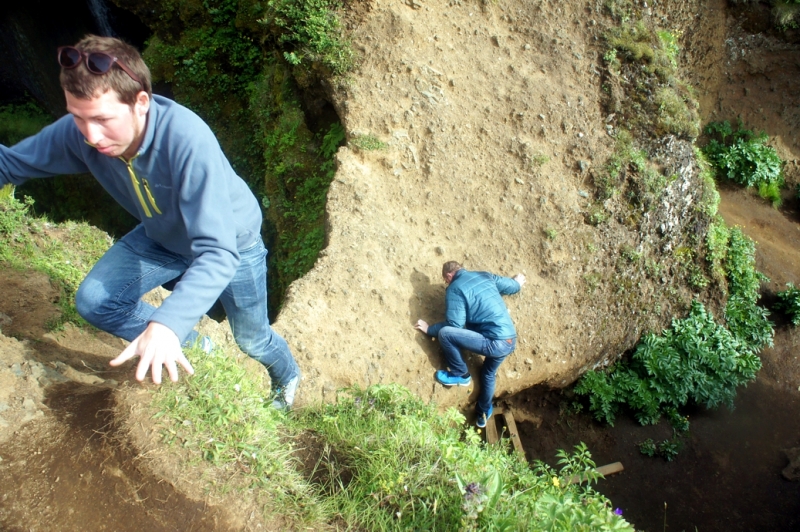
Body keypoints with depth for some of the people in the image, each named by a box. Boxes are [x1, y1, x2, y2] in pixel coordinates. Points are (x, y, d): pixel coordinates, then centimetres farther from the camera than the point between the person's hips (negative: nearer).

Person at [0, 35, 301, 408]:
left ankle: (288, 378, 48)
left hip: (231, 241, -4)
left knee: (251, 340, 11)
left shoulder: (187, 140, -41)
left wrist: (166, 324, -56)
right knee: (93, 302, -12)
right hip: (163, 236, 5)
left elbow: (218, 254, -45)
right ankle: (189, 345, 14)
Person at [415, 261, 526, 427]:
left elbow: (455, 325, -8)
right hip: (510, 340, 9)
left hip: (494, 343, -9)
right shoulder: (485, 275, 14)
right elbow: (511, 286, 27)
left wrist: (429, 329, 6)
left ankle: (460, 374, 10)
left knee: (445, 333, -9)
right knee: (488, 373, 33)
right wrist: (517, 282, 51)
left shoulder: (454, 288, -6)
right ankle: (484, 414, 46)